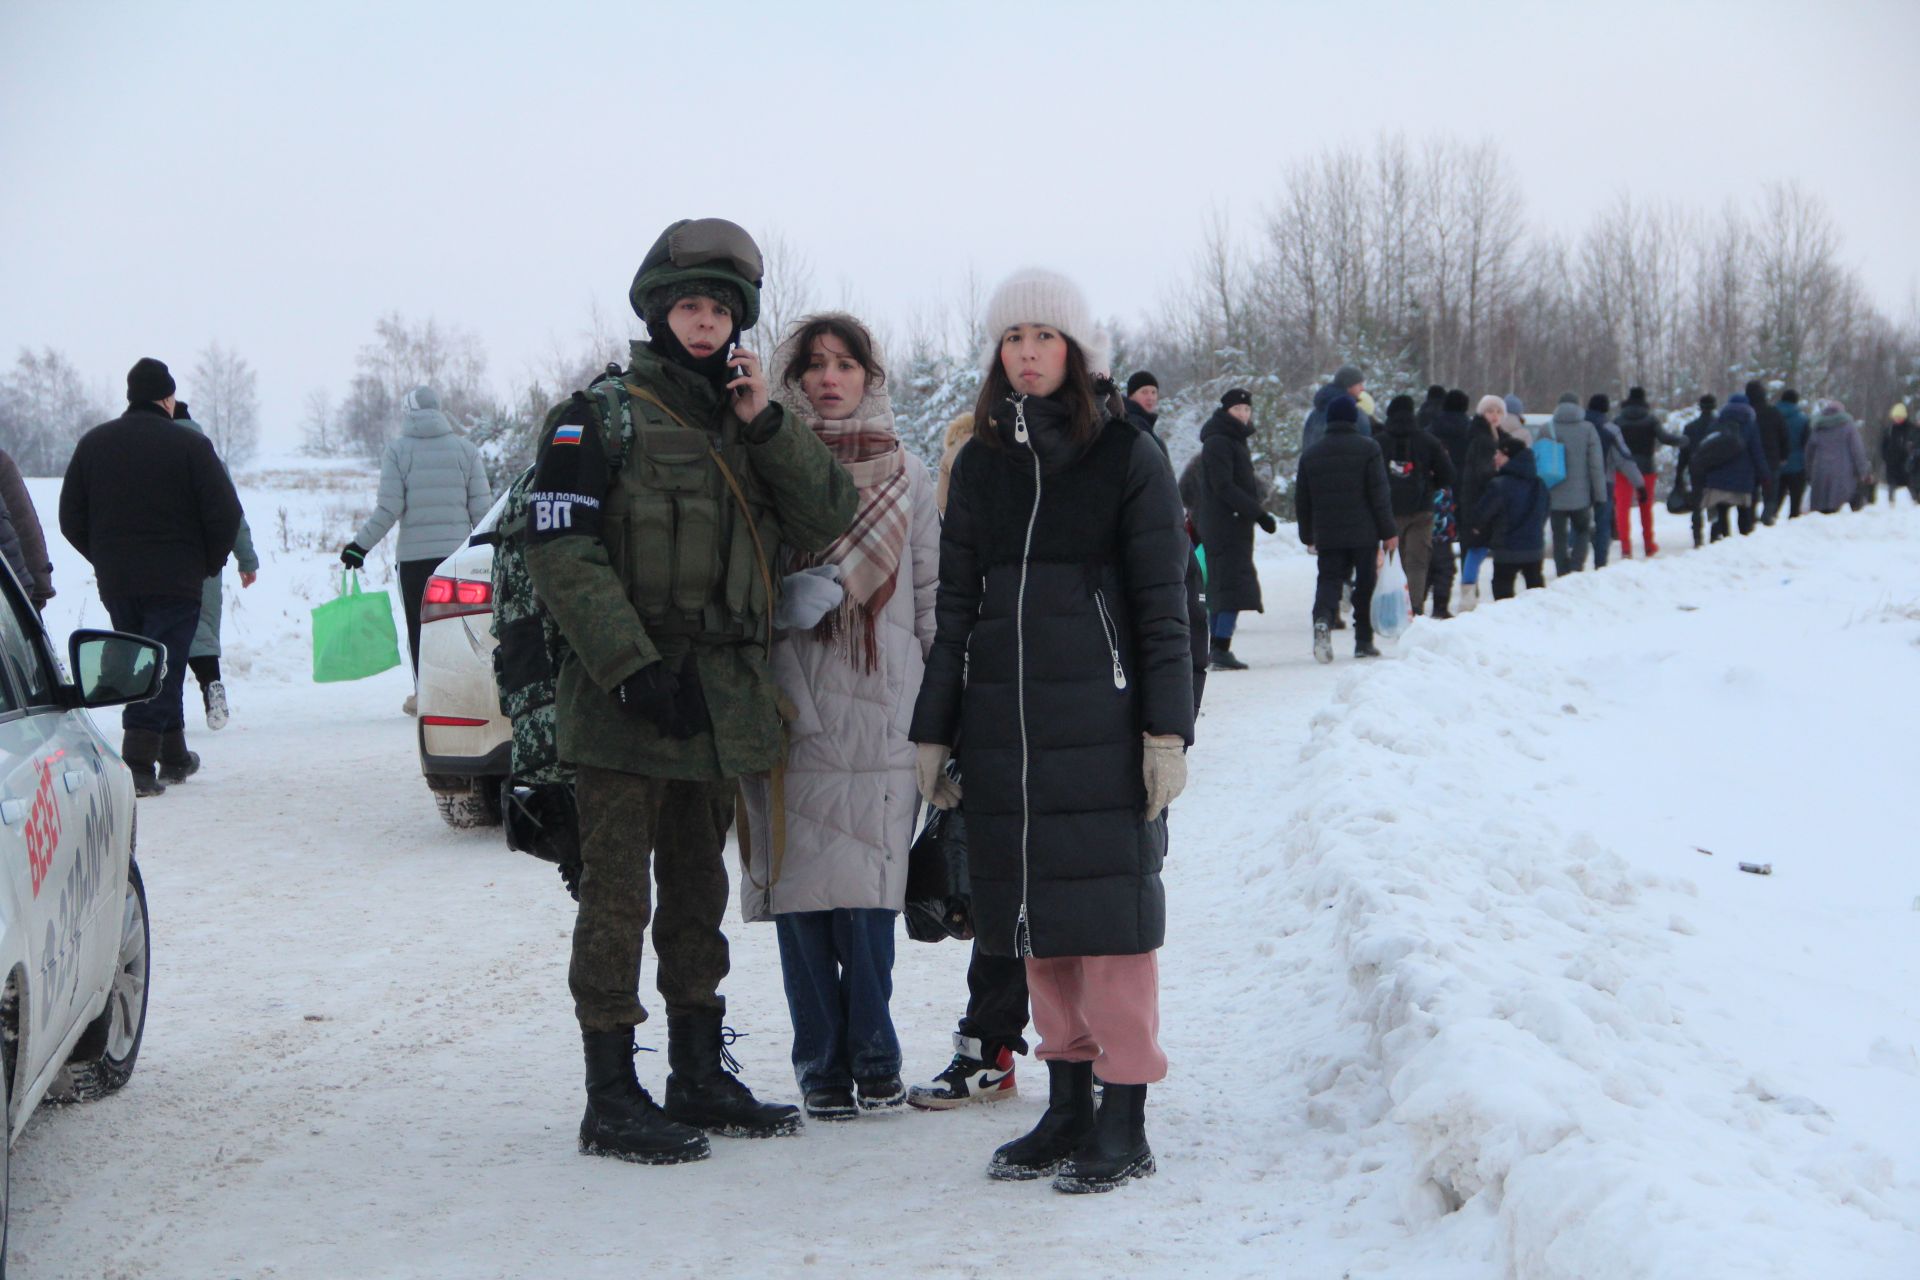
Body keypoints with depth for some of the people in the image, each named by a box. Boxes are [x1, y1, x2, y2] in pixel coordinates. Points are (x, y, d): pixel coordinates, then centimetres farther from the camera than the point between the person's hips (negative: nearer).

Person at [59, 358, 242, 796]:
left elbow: (71, 518, 9)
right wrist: (208, 563, 6)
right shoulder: (190, 445, -8)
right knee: (162, 669, -4)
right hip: (175, 580, -5)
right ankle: (138, 763, -16)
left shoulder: (93, 443, 6)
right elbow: (224, 514, -10)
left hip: (115, 582, 5)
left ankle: (174, 756, 24)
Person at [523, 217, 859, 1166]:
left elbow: (827, 521, 3)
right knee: (617, 899, -3)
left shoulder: (746, 427, 15)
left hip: (721, 704, 7)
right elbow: (562, 554, -13)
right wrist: (632, 667, -20)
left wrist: (765, 422, -9)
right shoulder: (599, 418, -4)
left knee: (698, 895, 15)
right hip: (624, 705, -6)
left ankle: (699, 1077, 26)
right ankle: (611, 1101, 2)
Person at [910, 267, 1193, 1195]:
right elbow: (955, 608, 15)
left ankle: (1125, 1124, 1)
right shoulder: (979, 466, 12)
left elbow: (1163, 605, -3)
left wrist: (1167, 729, -9)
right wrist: (935, 730, 11)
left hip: (1099, 719, -4)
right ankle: (1067, 1106, 17)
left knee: (1108, 904, -4)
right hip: (1003, 724, 5)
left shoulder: (1127, 458, 0)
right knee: (1037, 911, 8)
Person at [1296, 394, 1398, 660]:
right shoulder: (1368, 449, -4)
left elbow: (1302, 501, 12)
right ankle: (1363, 641, 9)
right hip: (1363, 533, -2)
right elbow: (1380, 495, -7)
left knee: (1329, 579, 4)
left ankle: (1323, 618, -26)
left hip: (1327, 536, 2)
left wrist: (1308, 537, 21)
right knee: (1365, 584, 8)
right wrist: (1389, 531, -2)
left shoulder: (1310, 455, 8)